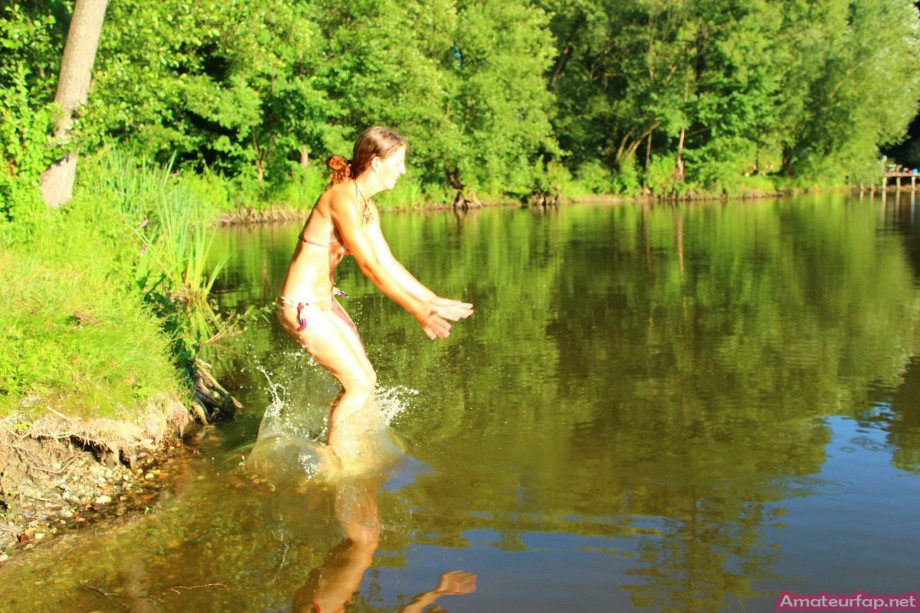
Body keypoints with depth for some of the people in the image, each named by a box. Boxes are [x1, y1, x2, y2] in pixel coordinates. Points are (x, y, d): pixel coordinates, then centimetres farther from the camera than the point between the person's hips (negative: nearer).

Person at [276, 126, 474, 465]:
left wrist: (434, 300, 8)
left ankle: (353, 455, 28)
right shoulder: (343, 199, -22)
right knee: (358, 386, -3)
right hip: (302, 307, -9)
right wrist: (417, 311, -23)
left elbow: (388, 264, 10)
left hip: (324, 302, 9)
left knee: (366, 379, 13)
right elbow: (370, 266, -25)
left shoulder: (367, 207, 7)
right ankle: (334, 459, 15)